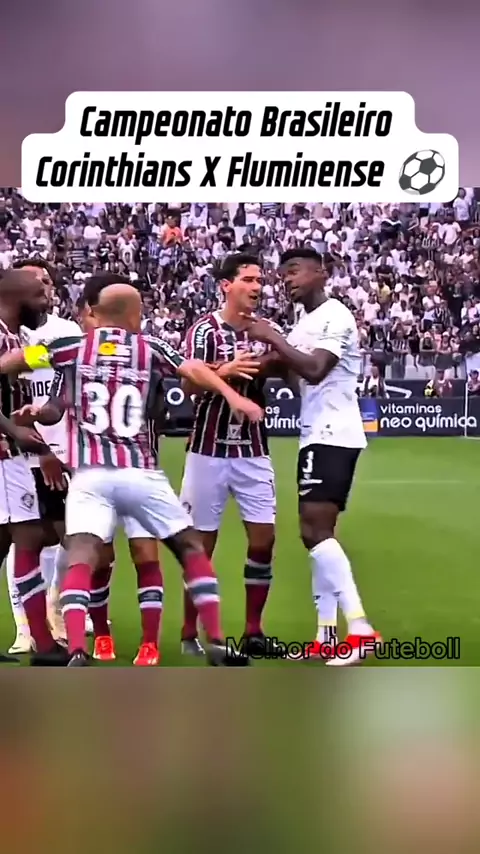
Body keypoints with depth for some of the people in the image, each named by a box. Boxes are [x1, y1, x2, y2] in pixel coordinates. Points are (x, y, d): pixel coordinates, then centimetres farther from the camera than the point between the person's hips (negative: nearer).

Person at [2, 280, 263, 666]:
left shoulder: (72, 347, 8)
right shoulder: (150, 349, 7)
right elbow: (194, 371, -9)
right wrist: (233, 396, -18)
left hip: (91, 475, -1)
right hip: (141, 474, 1)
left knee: (81, 559, -8)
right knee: (191, 547, 15)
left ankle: (77, 652, -29)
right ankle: (217, 644, 11)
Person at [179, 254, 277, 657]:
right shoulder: (205, 330, -8)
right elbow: (190, 384, -15)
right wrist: (226, 371, -33)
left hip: (253, 452, 4)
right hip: (210, 451, -4)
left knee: (263, 539, -1)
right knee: (202, 543, 2)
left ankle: (253, 631, 9)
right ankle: (190, 632, 12)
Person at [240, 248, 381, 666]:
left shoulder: (334, 316, -11)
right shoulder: (306, 322, 19)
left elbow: (314, 369, -23)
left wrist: (272, 337, -17)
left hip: (332, 435, -10)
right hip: (318, 436, 10)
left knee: (316, 530, -18)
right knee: (316, 533, 9)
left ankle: (360, 629, -24)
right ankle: (327, 636, 10)